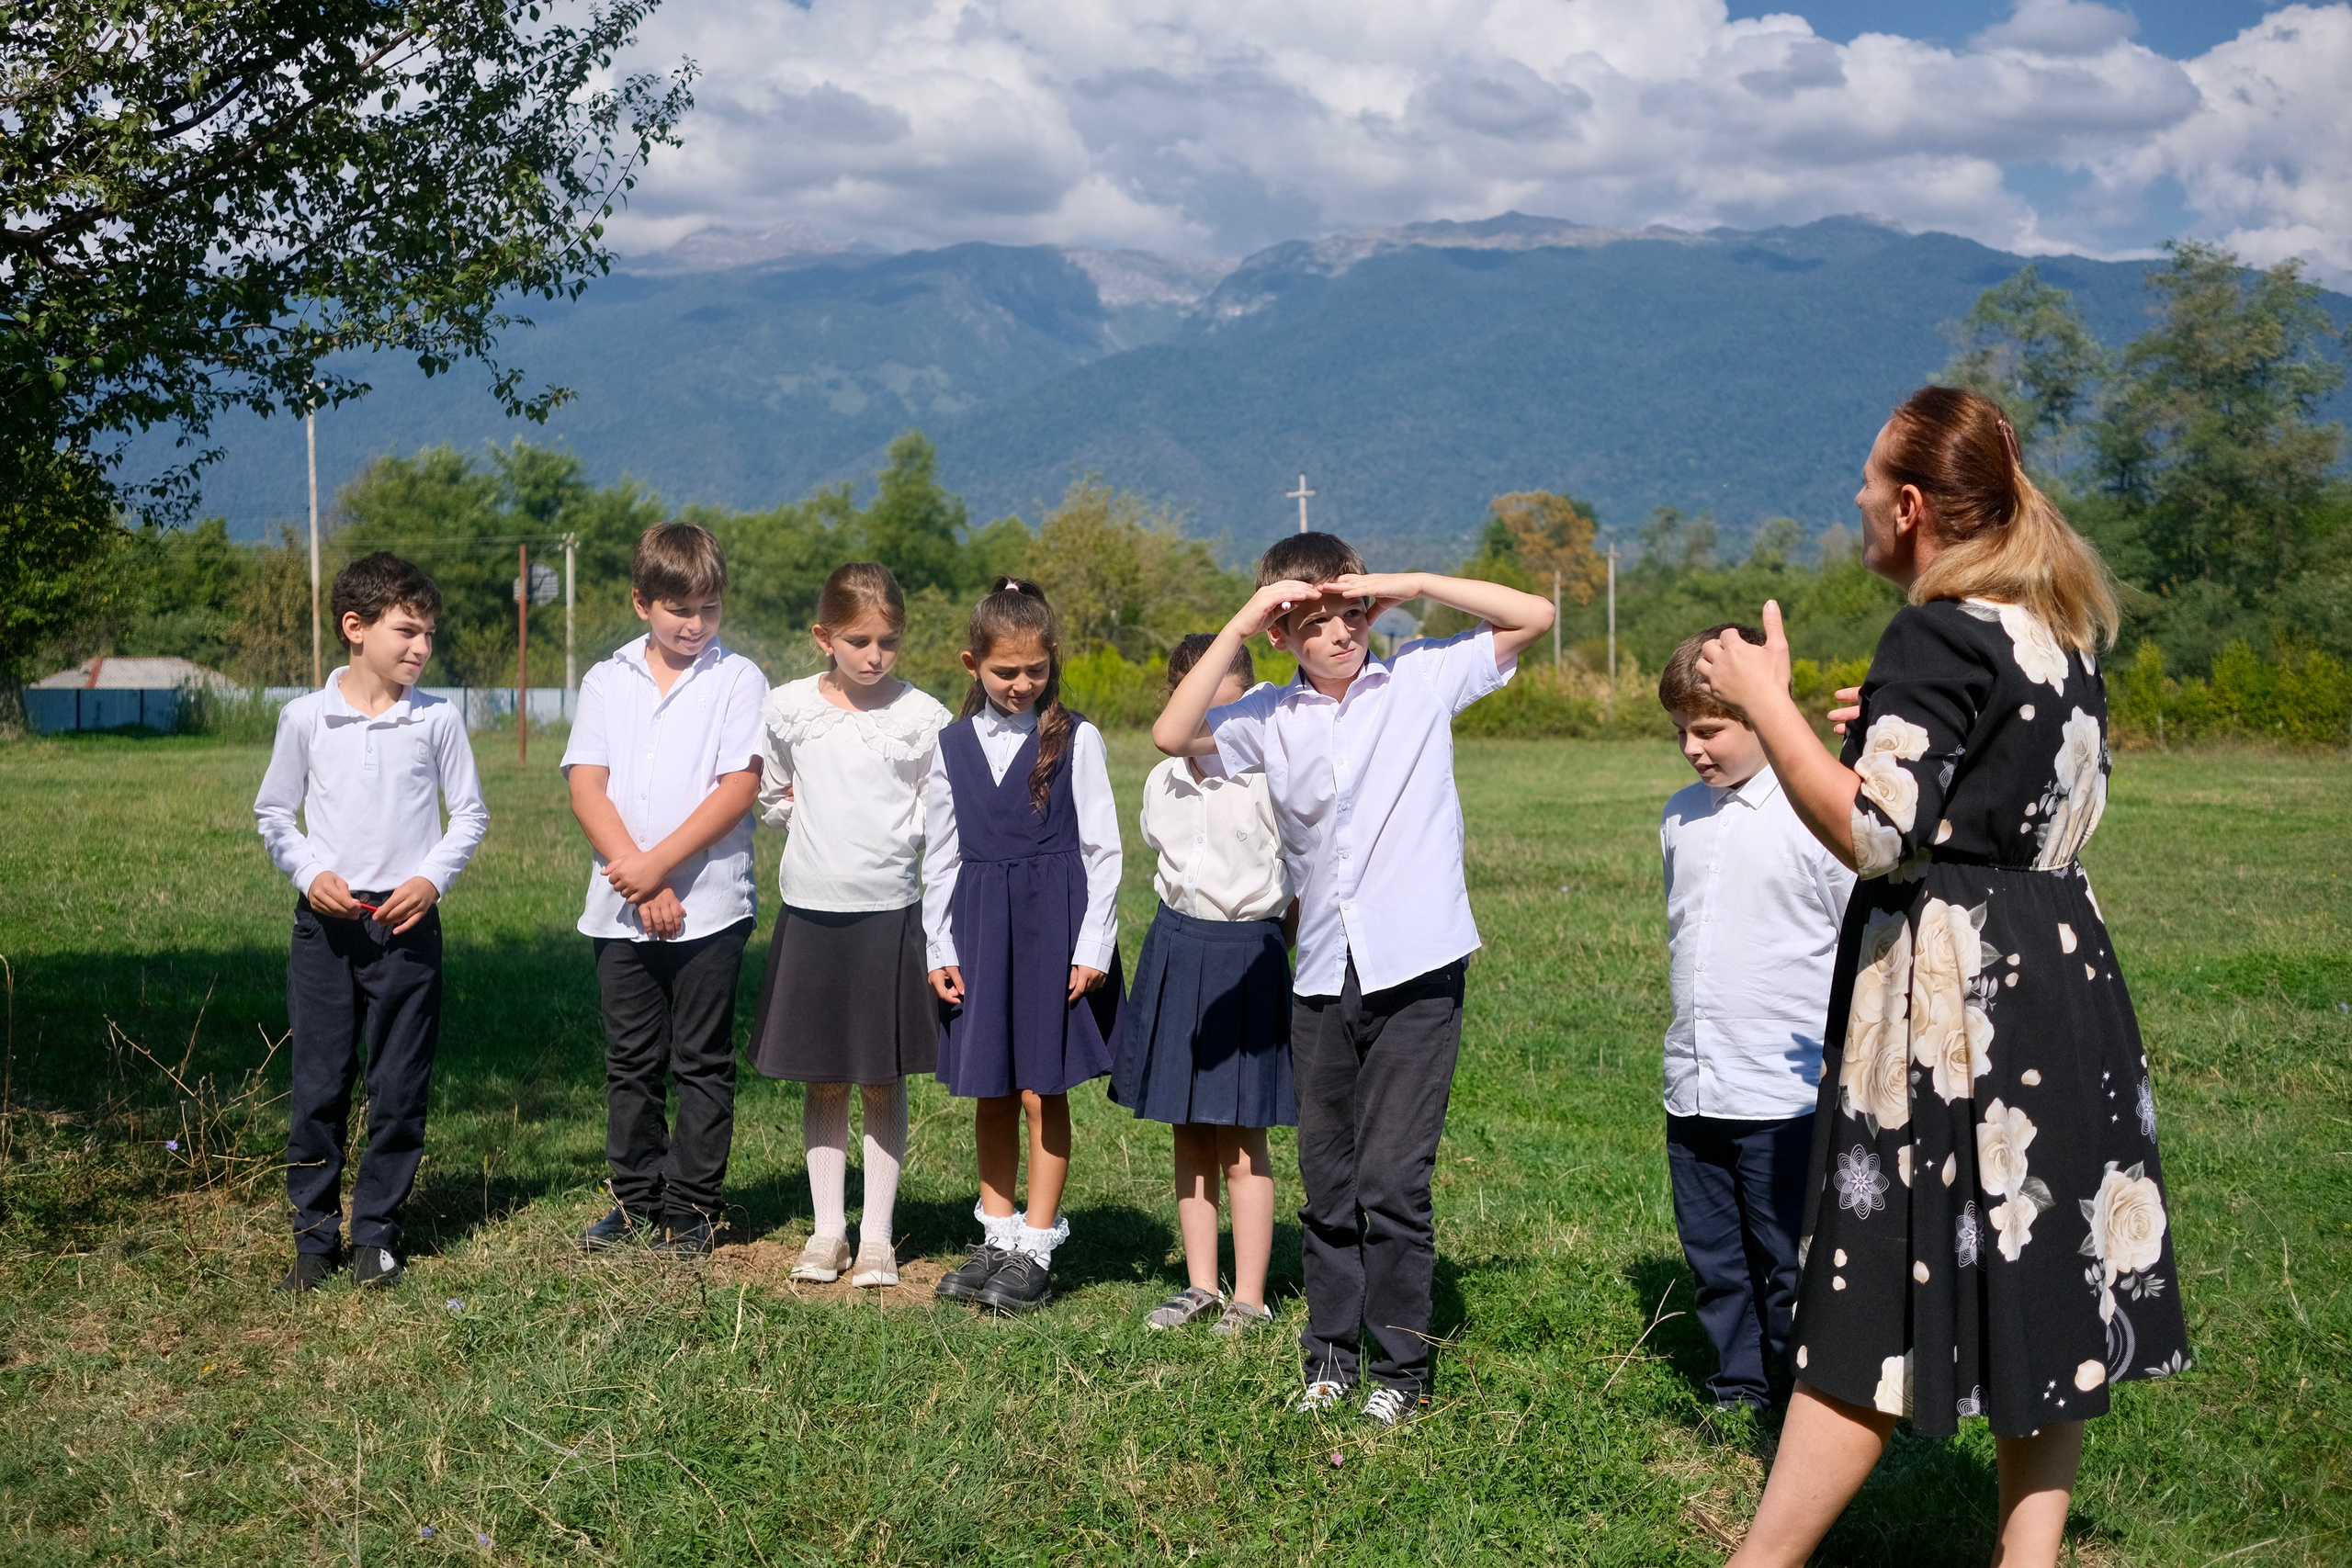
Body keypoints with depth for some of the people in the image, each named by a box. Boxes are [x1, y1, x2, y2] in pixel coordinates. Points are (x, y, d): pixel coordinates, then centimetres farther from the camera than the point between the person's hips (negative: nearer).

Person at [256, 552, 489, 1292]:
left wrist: (431, 878, -8)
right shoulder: (305, 717, 0)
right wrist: (310, 873, -7)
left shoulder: (437, 719, 0)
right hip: (325, 923, 0)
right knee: (317, 1086, 1)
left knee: (400, 1091, 4)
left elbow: (470, 813, 7)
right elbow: (273, 813, 9)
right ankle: (315, 1235, 12)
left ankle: (376, 1232, 15)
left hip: (407, 921, 0)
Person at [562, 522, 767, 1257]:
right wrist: (634, 878, -11)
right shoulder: (607, 683, 8)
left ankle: (691, 1206, 12)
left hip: (710, 905, -3)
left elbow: (739, 787, -10)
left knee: (702, 1062, 4)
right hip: (620, 909, 3)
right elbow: (586, 788, 0)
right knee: (631, 1061, 11)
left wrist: (660, 864, -15)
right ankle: (635, 1198, 21)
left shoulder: (738, 679, -1)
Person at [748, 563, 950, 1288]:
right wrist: (812, 818, 3)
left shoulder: (922, 717, -4)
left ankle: (877, 1235, 14)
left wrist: (893, 828, -9)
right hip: (811, 909, 2)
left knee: (884, 1081, 5)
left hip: (889, 910, -2)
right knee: (822, 1080, 9)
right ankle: (827, 1228, 20)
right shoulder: (789, 707, 1)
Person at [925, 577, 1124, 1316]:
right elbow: (940, 854, 9)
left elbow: (1102, 848, -2)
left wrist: (1094, 947, -7)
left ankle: (1036, 1250, 9)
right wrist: (940, 948, 4)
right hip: (979, 925, 3)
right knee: (991, 1093, 11)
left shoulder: (1076, 739, -3)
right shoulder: (953, 746, 6)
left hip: (1055, 921, -3)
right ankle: (997, 1235, 23)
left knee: (1043, 1091, 1)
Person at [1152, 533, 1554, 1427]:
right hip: (1324, 977, 4)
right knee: (1328, 1183, 12)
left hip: (1417, 968, -3)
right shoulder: (1268, 718, 6)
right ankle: (1330, 1353, 25)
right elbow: (1173, 734, -7)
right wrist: (1238, 627, -9)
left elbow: (1533, 615, -1)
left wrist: (1409, 583, -8)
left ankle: (1400, 1367, 8)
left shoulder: (1421, 679, 1)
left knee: (1393, 1178, -5)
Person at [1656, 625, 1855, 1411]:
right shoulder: (1681, 815, 10)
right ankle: (1739, 1392, 29)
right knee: (1714, 1257, 15)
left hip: (1789, 1090, -6)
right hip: (1693, 1089, 7)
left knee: (1792, 1266, 3)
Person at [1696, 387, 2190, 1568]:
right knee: (2044, 1283, 11)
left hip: (1947, 995, -9)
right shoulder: (2064, 632, 12)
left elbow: (1874, 835, -21)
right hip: (2061, 973, 9)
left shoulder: (1938, 639, -15)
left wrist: (1766, 703, -14)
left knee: (1881, 1298, -4)